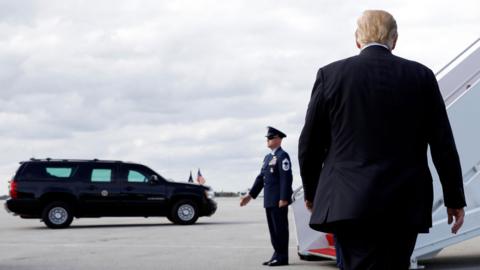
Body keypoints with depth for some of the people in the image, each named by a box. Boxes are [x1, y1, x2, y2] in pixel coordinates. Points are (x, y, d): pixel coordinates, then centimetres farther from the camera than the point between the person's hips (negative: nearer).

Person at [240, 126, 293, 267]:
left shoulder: (282, 156, -9)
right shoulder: (267, 157, 18)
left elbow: (286, 178, -16)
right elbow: (261, 178, 19)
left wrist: (283, 198, -21)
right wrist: (250, 195, 15)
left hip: (279, 200, -9)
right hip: (269, 201, 9)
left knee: (280, 228, -5)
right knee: (273, 229, 11)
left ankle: (282, 257, -1)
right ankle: (277, 255, 17)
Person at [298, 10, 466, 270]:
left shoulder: (330, 75, 1)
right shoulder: (421, 76, 3)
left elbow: (310, 144, 5)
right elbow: (443, 144, 3)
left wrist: (311, 191, 20)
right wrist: (454, 198, 11)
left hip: (349, 203, -1)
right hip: (405, 205, 1)